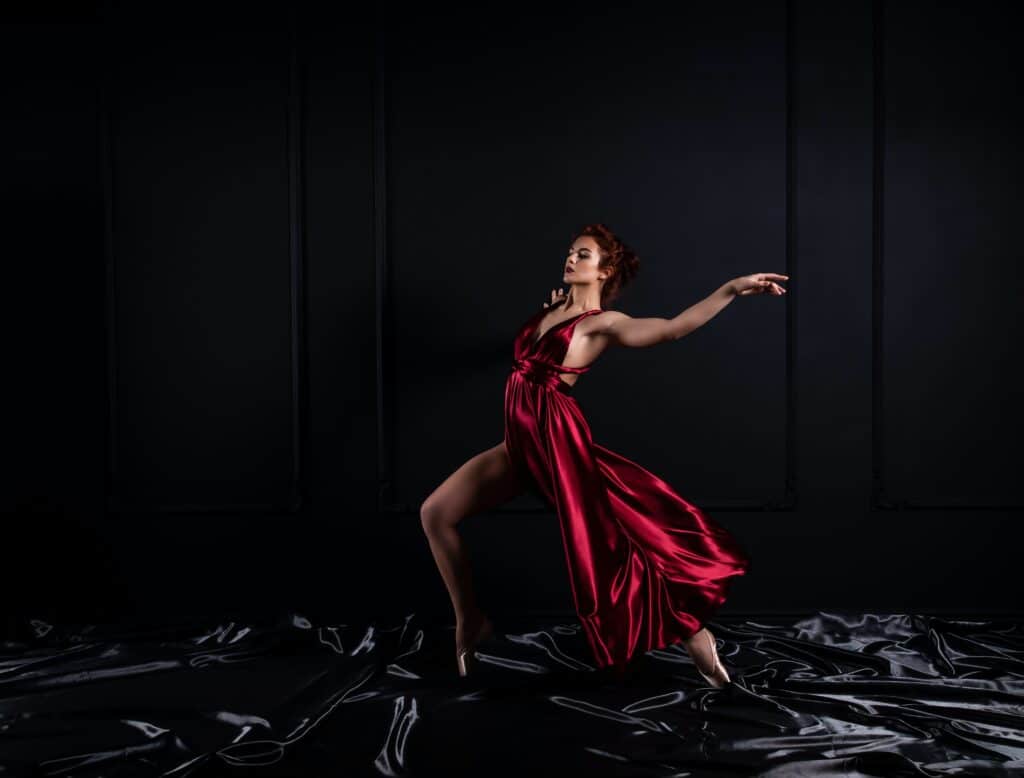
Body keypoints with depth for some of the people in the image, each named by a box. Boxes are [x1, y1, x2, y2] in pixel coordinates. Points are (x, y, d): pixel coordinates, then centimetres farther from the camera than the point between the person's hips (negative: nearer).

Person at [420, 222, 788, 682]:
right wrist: (551, 310, 27)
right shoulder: (553, 308, 17)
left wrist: (732, 289, -25)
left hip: (557, 440, -7)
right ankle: (470, 620, 15)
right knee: (434, 513, 5)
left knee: (607, 538, -11)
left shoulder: (601, 322, -4)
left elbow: (672, 329, -19)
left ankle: (691, 630, 1)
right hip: (520, 443, 8)